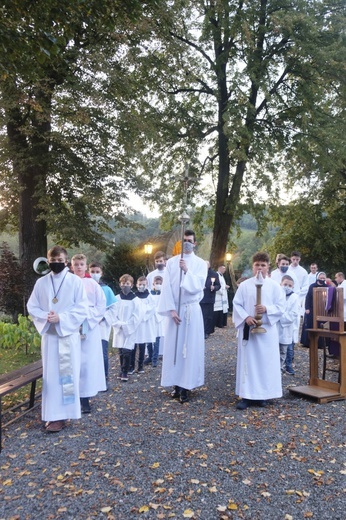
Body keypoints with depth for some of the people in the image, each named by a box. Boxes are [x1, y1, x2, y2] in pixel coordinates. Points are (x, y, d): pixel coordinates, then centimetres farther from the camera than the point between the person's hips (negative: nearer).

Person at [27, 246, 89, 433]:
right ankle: (53, 414, 15)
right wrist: (45, 318, -11)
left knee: (68, 374, 0)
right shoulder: (41, 282, 6)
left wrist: (61, 318, -17)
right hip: (49, 335, 3)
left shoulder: (75, 281, -4)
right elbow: (32, 307, 7)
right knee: (51, 375, 6)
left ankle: (61, 414, 8)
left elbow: (82, 309, -7)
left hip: (69, 334, -3)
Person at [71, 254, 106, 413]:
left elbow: (101, 305, 3)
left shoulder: (93, 284, 4)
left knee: (88, 362, -1)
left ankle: (85, 397, 6)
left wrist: (88, 319, -7)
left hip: (90, 327, 0)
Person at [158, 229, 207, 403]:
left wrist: (187, 271, -23)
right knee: (173, 346, 3)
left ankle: (186, 386, 6)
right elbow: (166, 287, -1)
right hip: (174, 309, 2)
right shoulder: (171, 262, 5)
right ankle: (176, 383, 13)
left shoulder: (200, 263, 1)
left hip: (192, 310, -1)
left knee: (190, 347, -1)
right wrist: (171, 309, -10)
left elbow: (198, 287, -10)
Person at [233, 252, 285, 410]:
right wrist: (246, 317, -15)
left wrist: (266, 309, -17)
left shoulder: (274, 286, 4)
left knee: (266, 361, 5)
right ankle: (246, 395, 7)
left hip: (267, 330, 1)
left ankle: (262, 394, 18)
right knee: (247, 360, 2)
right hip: (248, 329, 0)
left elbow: (281, 306, 0)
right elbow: (237, 305, 1)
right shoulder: (244, 285, 3)